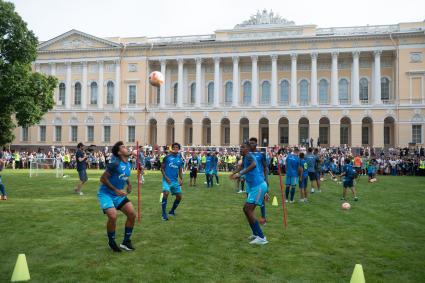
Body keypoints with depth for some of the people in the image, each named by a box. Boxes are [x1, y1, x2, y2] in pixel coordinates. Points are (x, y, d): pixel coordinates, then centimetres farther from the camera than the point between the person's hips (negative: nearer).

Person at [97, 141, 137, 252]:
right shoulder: (115, 164, -20)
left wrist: (129, 184, 2)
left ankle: (126, 242, 13)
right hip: (106, 193, -7)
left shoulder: (128, 164, 3)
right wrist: (116, 190, -20)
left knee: (132, 214, -3)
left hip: (118, 195, 8)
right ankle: (111, 242, 2)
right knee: (113, 216, -25)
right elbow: (103, 179, -18)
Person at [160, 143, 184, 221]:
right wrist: (165, 177, -12)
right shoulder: (167, 157, -2)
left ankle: (172, 211, 28)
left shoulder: (180, 159, 10)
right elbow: (162, 168, 0)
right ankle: (164, 214, -16)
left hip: (175, 181, 5)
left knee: (179, 196, 4)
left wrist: (181, 179, 0)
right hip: (167, 180, -5)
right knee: (166, 193, -24)